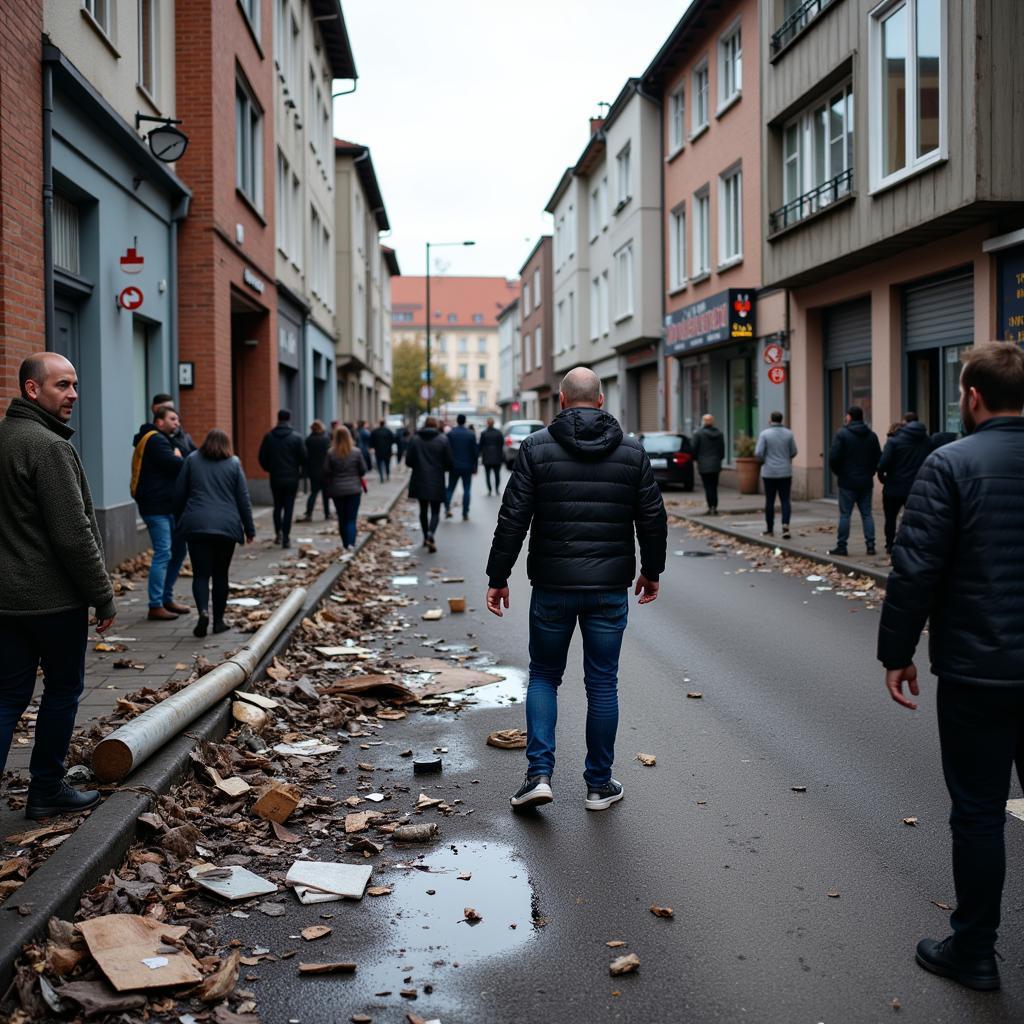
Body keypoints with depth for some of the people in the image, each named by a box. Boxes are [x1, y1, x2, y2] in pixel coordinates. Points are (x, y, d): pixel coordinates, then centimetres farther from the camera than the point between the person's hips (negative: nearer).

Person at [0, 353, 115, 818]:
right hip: (53, 598, -8)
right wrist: (103, 598, -11)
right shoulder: (48, 446, -17)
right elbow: (73, 535, -20)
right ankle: (46, 791, 18)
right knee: (63, 690, 8)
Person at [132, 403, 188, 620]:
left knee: (178, 551, 15)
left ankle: (167, 599, 24)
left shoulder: (163, 440, 22)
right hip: (156, 507, -11)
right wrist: (178, 457, -2)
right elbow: (177, 466, -22)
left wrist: (178, 460, -5)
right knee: (163, 554, -11)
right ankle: (155, 607, -8)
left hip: (166, 506, 11)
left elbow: (176, 466, 15)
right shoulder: (156, 441, -12)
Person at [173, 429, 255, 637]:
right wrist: (249, 529, 11)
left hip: (197, 525, 0)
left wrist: (178, 519, 22)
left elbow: (179, 493, 9)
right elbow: (243, 499, 5)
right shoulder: (234, 463, 6)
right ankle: (218, 620, 14)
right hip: (227, 526, 0)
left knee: (201, 573, 0)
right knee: (221, 574, 12)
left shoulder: (192, 460, 7)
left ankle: (203, 611, -24)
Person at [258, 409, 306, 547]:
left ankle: (278, 533, 13)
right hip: (291, 478, -2)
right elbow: (303, 458, -7)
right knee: (288, 508, 1)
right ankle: (286, 538, -3)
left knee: (277, 506, 17)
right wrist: (300, 470, 11)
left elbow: (262, 458, 0)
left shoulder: (268, 436, -2)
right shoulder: (296, 437, -8)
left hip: (275, 478, 2)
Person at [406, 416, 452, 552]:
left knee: (423, 510, 16)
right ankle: (430, 534, -20)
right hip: (437, 482, -2)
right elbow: (449, 462, -5)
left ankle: (426, 537, 23)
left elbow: (408, 461, -1)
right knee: (435, 511, 3)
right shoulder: (443, 439, -6)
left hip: (420, 481, 2)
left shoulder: (415, 439, -2)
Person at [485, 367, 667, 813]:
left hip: (553, 585, -1)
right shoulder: (632, 451, 2)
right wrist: (651, 571, 19)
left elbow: (512, 519, -7)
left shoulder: (537, 447, -4)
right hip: (610, 588, 1)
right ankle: (599, 785, 17)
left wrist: (497, 578, 0)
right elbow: (653, 518, 5)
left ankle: (539, 774, 4)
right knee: (602, 684, 10)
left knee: (543, 676, 14)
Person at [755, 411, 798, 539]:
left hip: (769, 472, -1)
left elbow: (758, 453, -12)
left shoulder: (764, 434, -8)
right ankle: (785, 525, -14)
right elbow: (793, 453, 5)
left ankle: (770, 529, 15)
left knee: (770, 501, 8)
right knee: (785, 500, 4)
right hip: (785, 472, 1)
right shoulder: (789, 433, -1)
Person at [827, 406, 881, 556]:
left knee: (845, 514, -1)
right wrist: (870, 472, 17)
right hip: (866, 481, 5)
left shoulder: (842, 434, -9)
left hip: (848, 481, -4)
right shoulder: (871, 435, 8)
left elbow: (834, 457, -14)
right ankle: (870, 545, 6)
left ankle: (841, 546, 1)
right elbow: (879, 457, 9)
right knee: (867, 514, 9)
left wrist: (837, 472, 2)